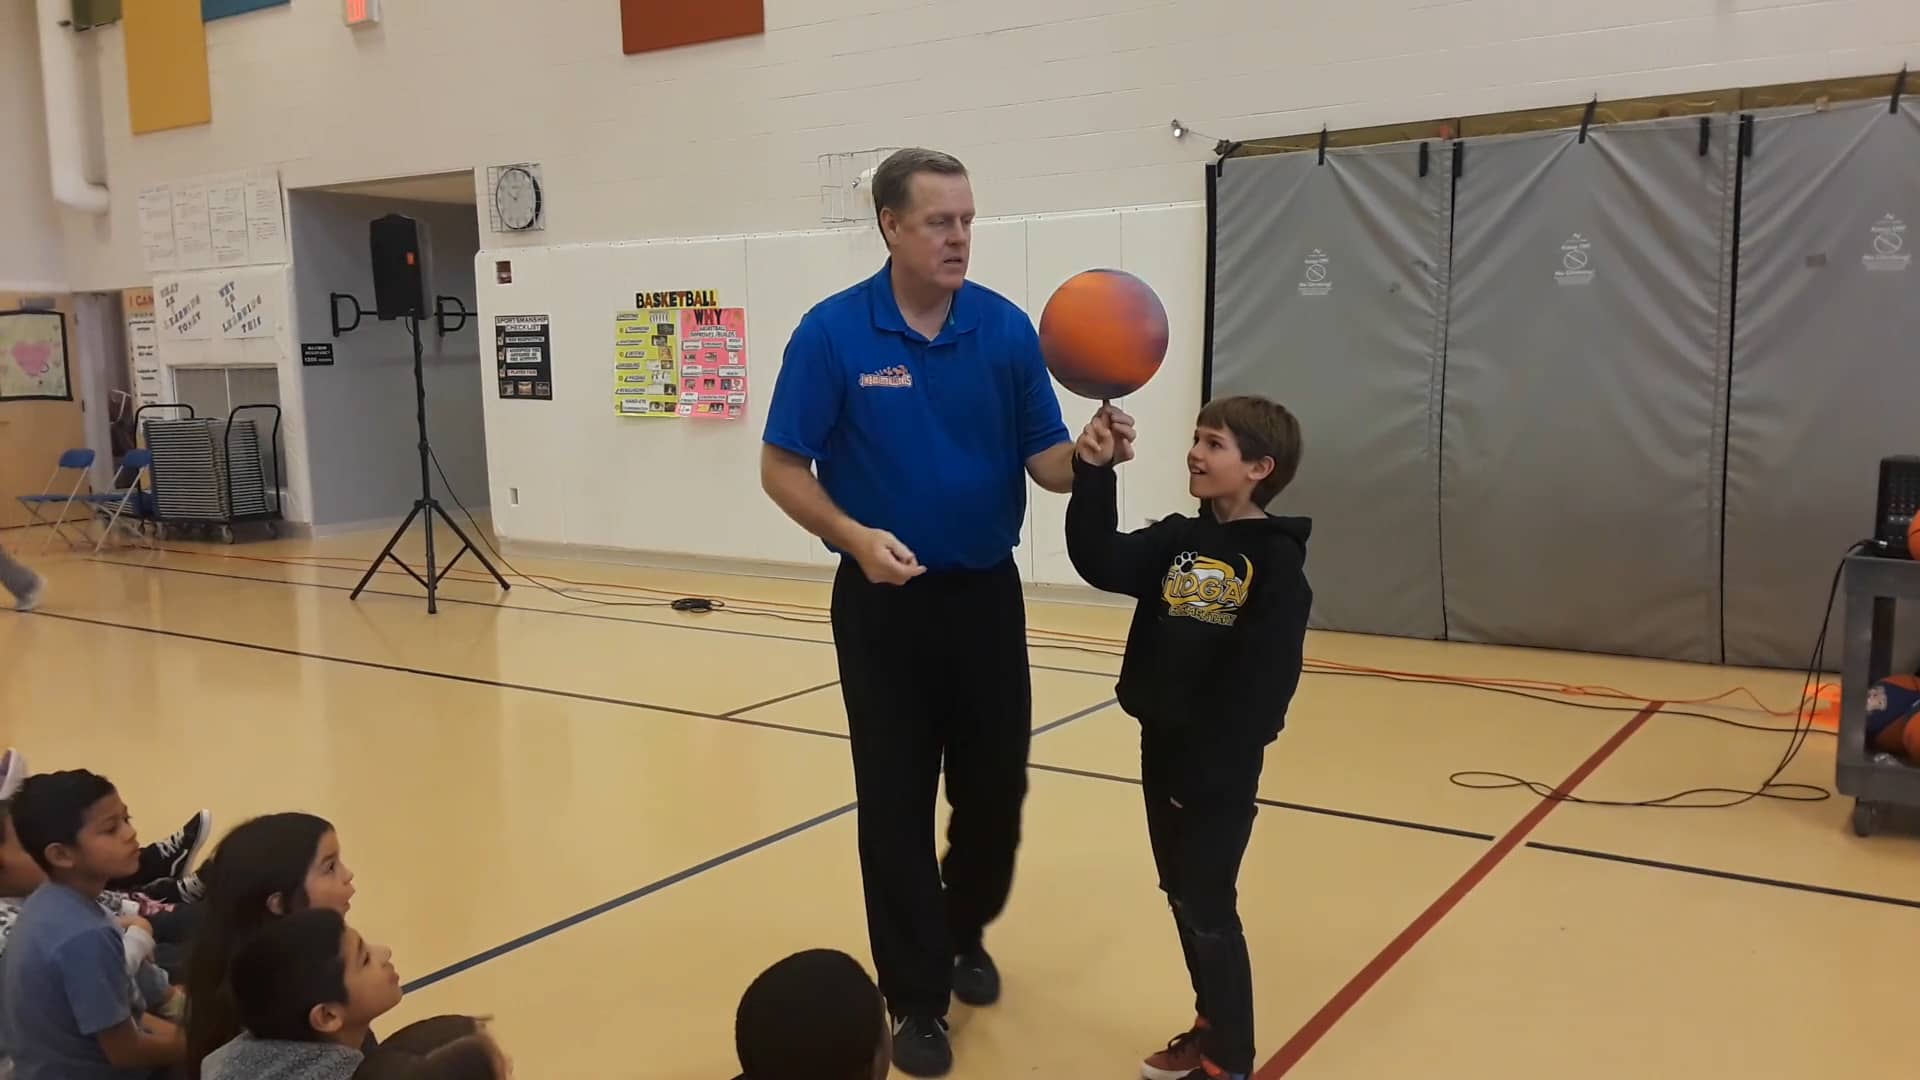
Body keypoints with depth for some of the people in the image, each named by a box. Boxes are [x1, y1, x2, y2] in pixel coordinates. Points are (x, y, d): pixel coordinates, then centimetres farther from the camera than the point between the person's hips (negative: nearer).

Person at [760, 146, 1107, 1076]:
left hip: (986, 593, 3)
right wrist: (857, 537, -22)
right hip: (884, 602, -2)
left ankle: (966, 935, 41)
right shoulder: (832, 333, -9)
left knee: (997, 787, 12)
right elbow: (782, 470, -6)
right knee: (896, 802, 5)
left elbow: (1045, 461, 0)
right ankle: (917, 998, 22)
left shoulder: (1008, 329, -2)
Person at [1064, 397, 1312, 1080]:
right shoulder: (1177, 540, 6)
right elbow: (1098, 562, -8)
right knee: (1182, 898, 17)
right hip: (1161, 749, 7)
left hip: (1222, 768, -7)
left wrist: (1211, 768, -19)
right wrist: (1095, 473, -18)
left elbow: (1266, 682, -18)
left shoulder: (1276, 560, -14)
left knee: (1209, 909, 3)